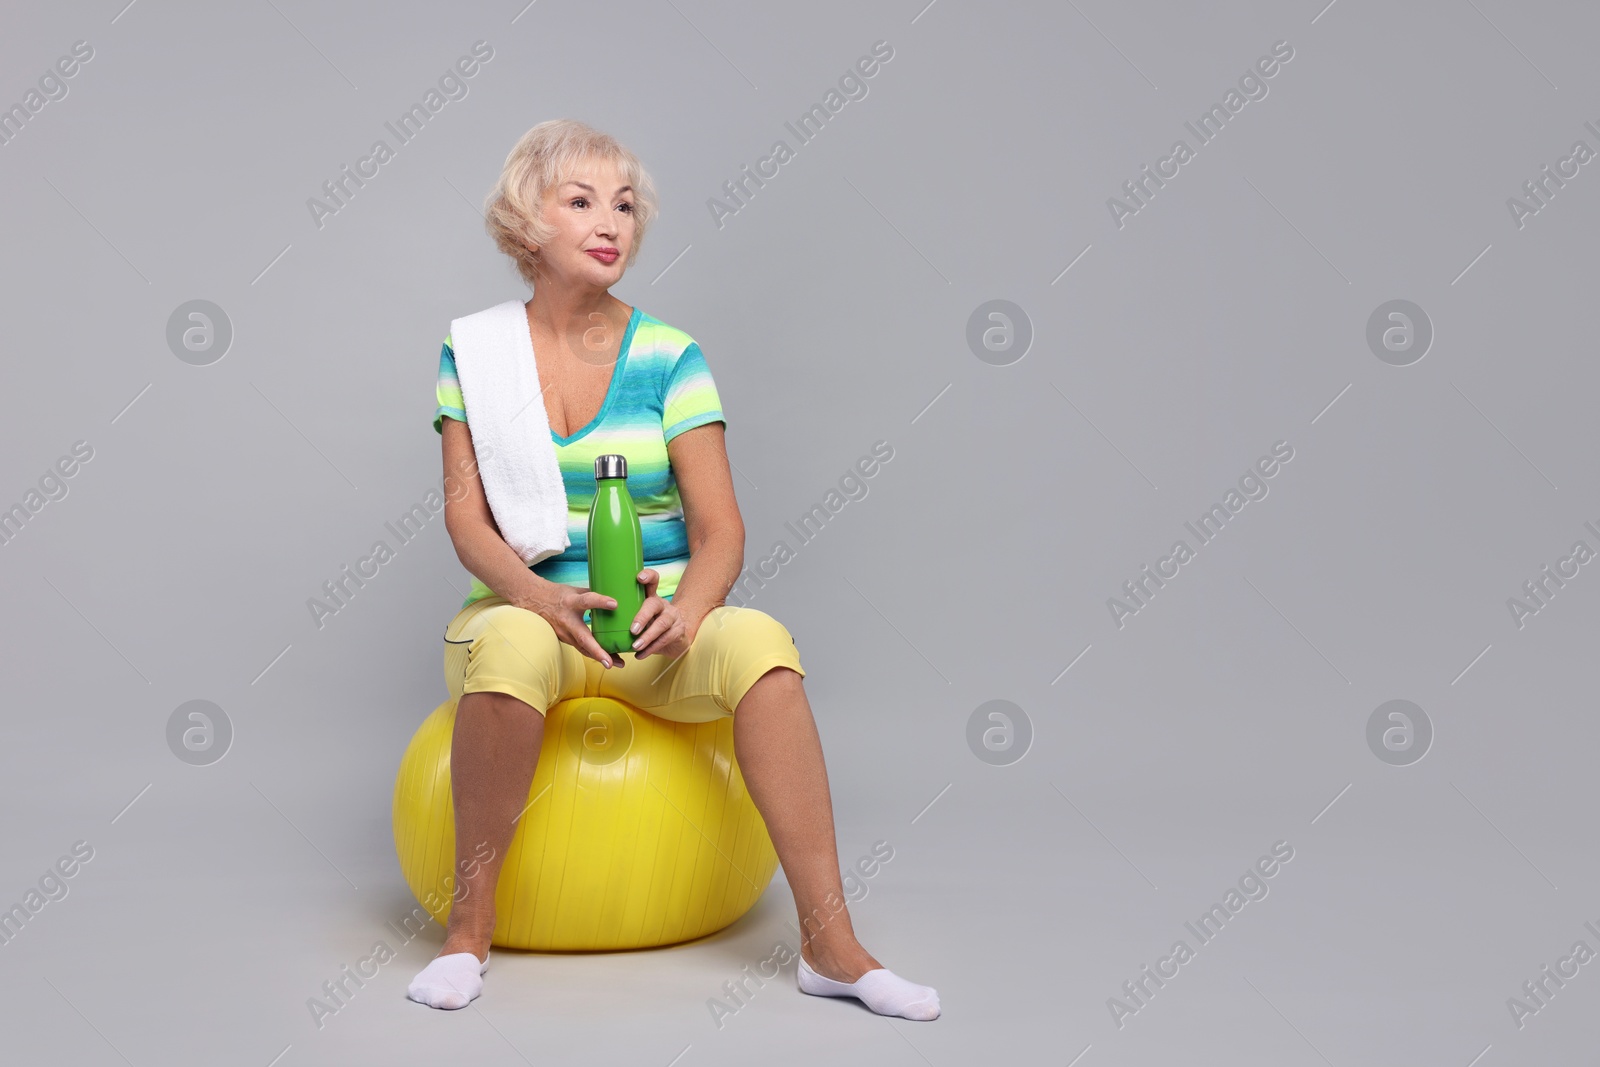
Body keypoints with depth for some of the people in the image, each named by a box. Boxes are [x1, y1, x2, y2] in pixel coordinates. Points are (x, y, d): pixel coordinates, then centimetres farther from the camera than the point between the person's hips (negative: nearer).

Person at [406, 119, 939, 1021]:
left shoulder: (669, 356, 2)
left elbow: (719, 527, -4)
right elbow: (467, 516, -5)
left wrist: (688, 608, -26)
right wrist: (540, 594, -26)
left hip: (655, 629, 1)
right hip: (525, 610, -1)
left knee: (760, 641, -31)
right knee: (511, 645, -37)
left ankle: (831, 945, -28)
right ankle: (470, 931, -22)